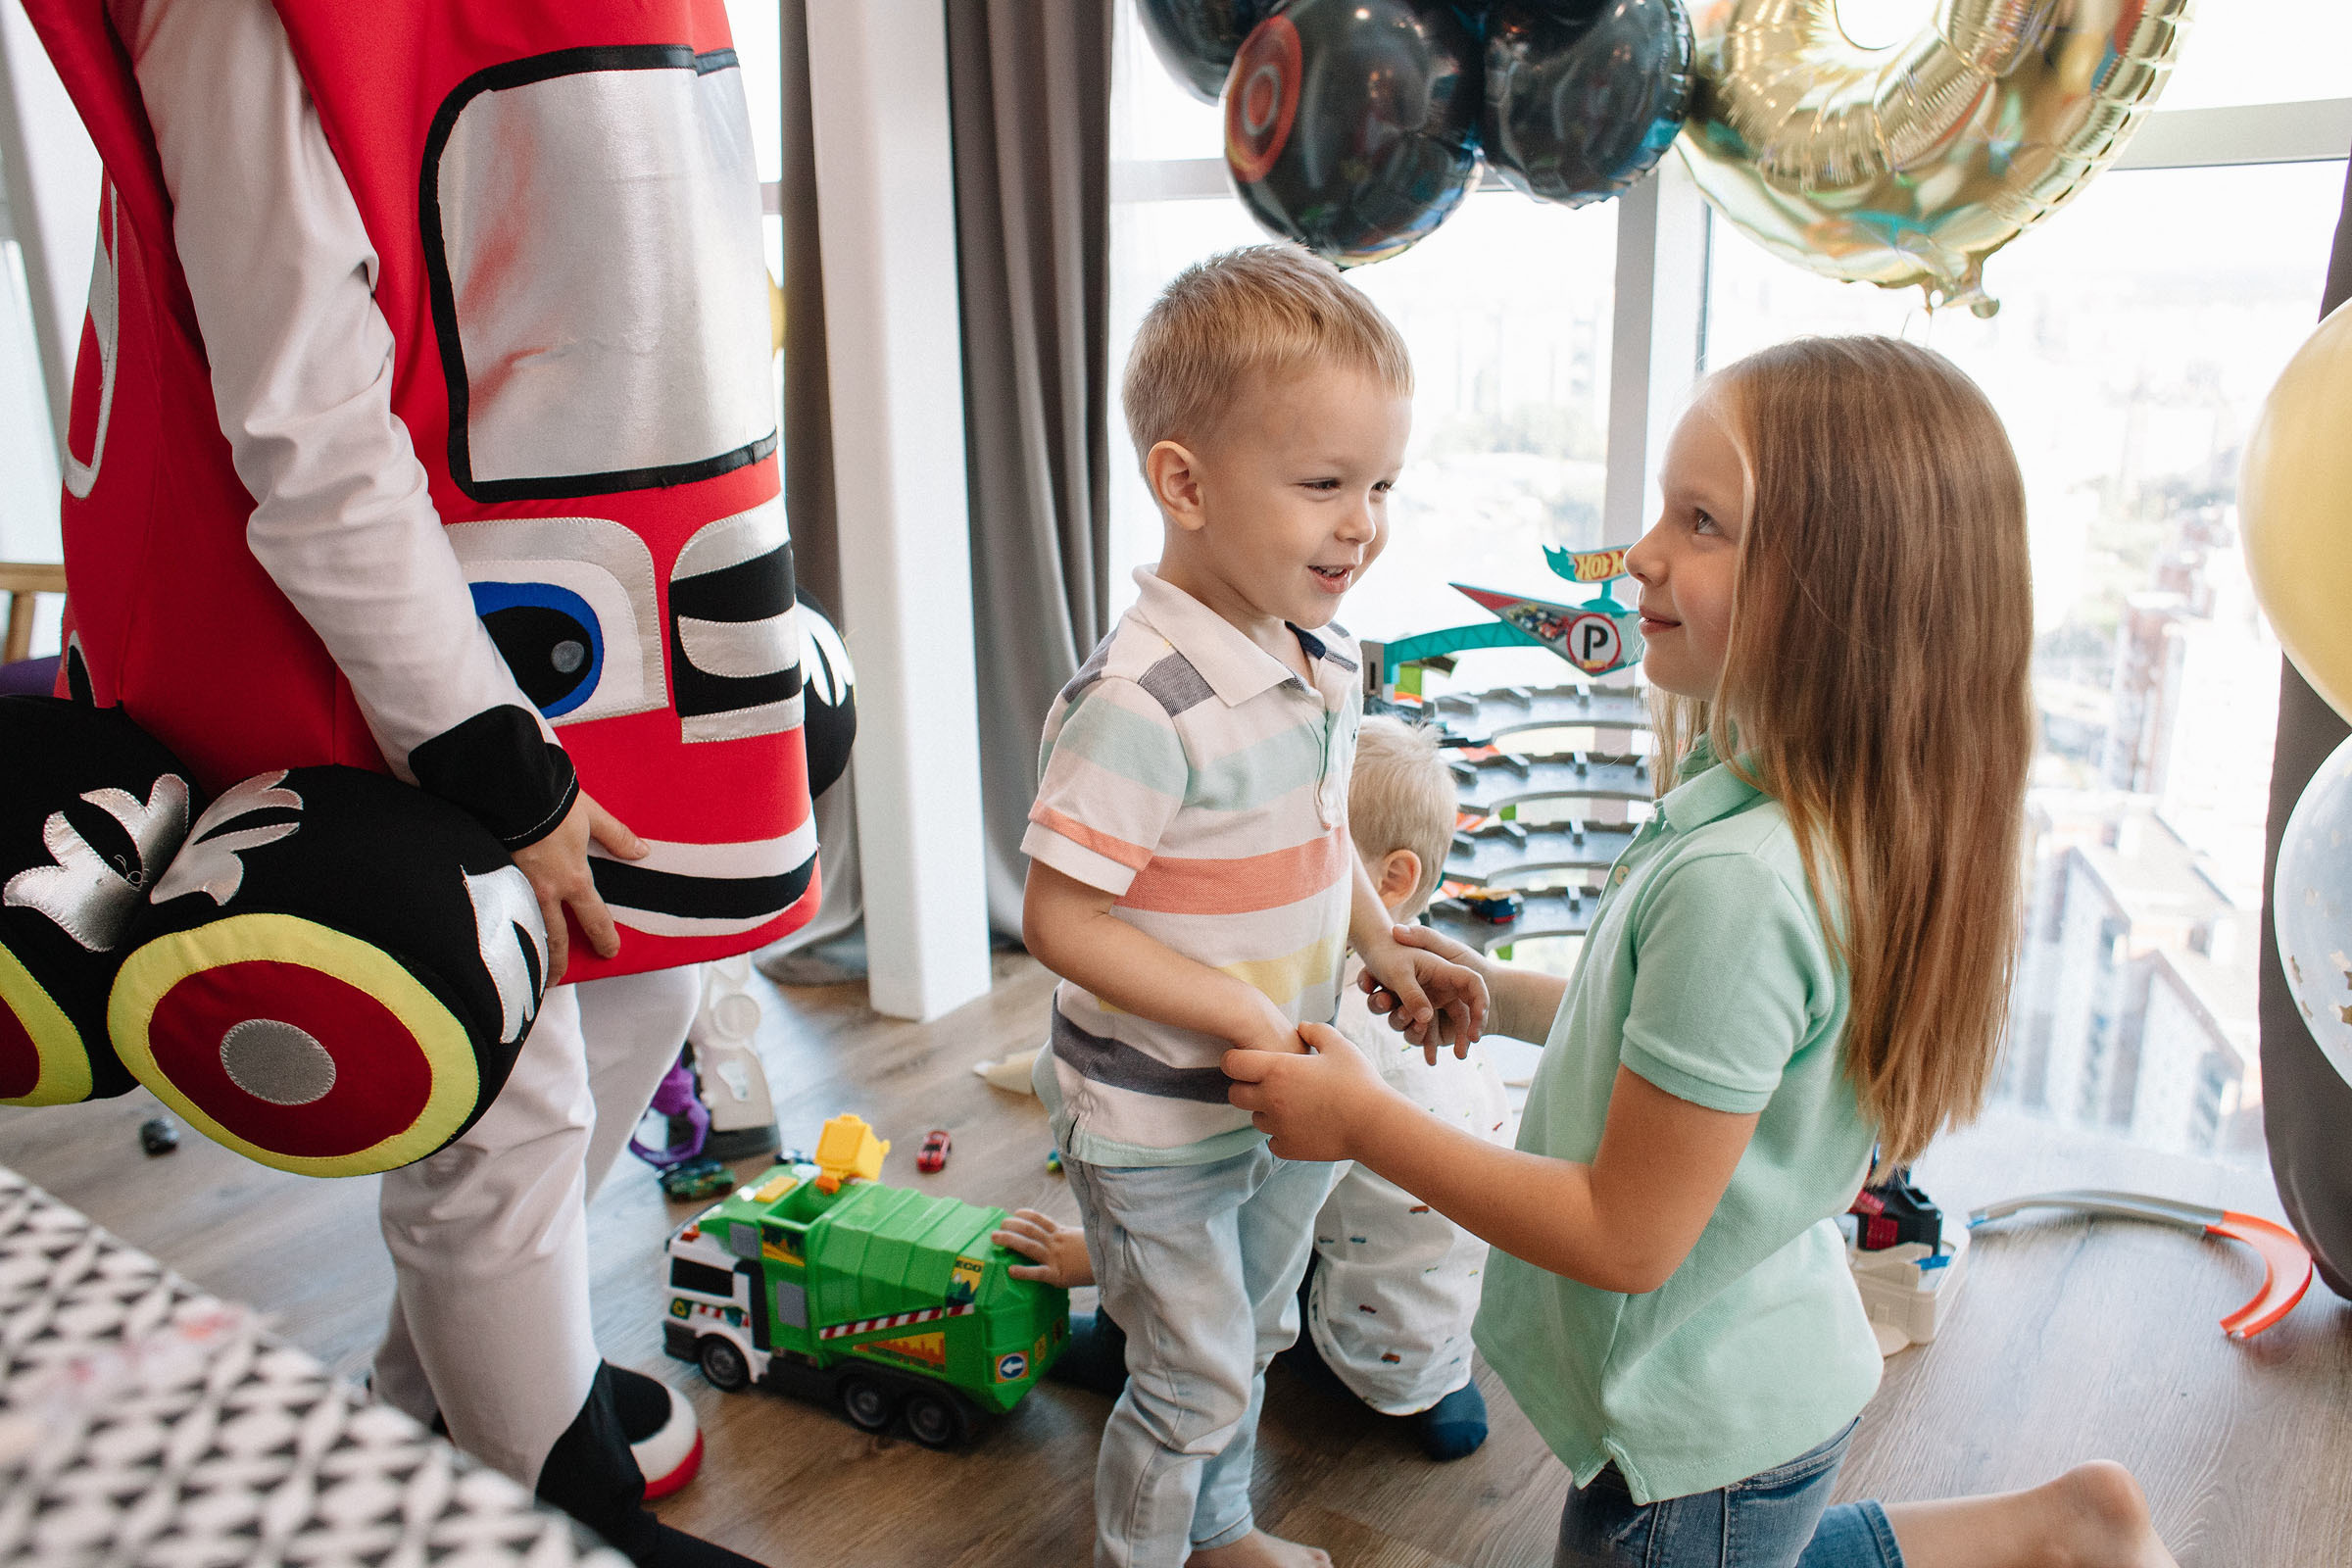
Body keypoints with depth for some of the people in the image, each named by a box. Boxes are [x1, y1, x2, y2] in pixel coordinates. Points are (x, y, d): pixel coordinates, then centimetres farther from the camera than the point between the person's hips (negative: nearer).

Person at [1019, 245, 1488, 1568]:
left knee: (1254, 1340, 28)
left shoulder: (1328, 660, -3)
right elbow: (1060, 919, -27)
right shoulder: (1139, 706, -30)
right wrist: (1243, 1013, -25)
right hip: (1159, 1125, -8)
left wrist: (1387, 953, 2)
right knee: (1194, 1381, 12)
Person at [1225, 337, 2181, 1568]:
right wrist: (1499, 994, 7)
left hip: (1695, 1436, -9)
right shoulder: (1820, 816, -6)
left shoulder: (1738, 879, -35)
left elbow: (1627, 1237, -28)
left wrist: (1365, 1120, -21)